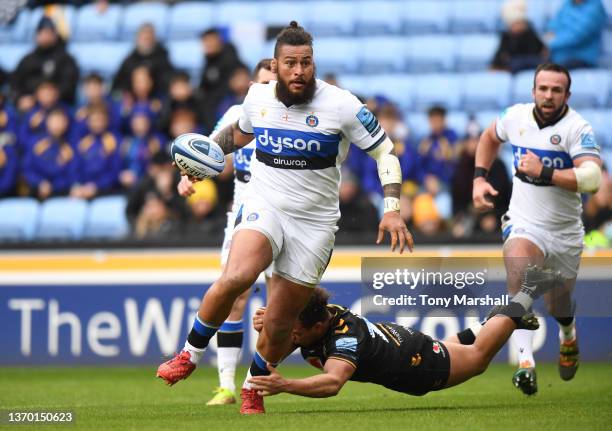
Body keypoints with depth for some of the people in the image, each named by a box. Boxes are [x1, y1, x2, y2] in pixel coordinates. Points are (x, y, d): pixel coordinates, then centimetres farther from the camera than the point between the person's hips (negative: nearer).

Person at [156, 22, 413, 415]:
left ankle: (253, 388, 30)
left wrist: (392, 210, -11)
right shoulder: (258, 98, 1)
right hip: (264, 207, 1)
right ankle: (190, 356, -10)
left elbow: (385, 151, -2)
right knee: (235, 279, -30)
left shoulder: (342, 105, -9)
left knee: (279, 325, 1)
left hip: (314, 224, -1)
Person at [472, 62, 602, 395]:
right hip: (523, 223, 1)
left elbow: (592, 179, -30)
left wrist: (545, 172, -34)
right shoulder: (516, 116, -2)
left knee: (558, 307, 15)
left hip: (565, 230, -1)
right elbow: (490, 137, 22)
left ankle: (568, 335, 56)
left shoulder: (577, 128, -16)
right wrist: (479, 178, 11)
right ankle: (526, 363, -39)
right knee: (518, 272, -32)